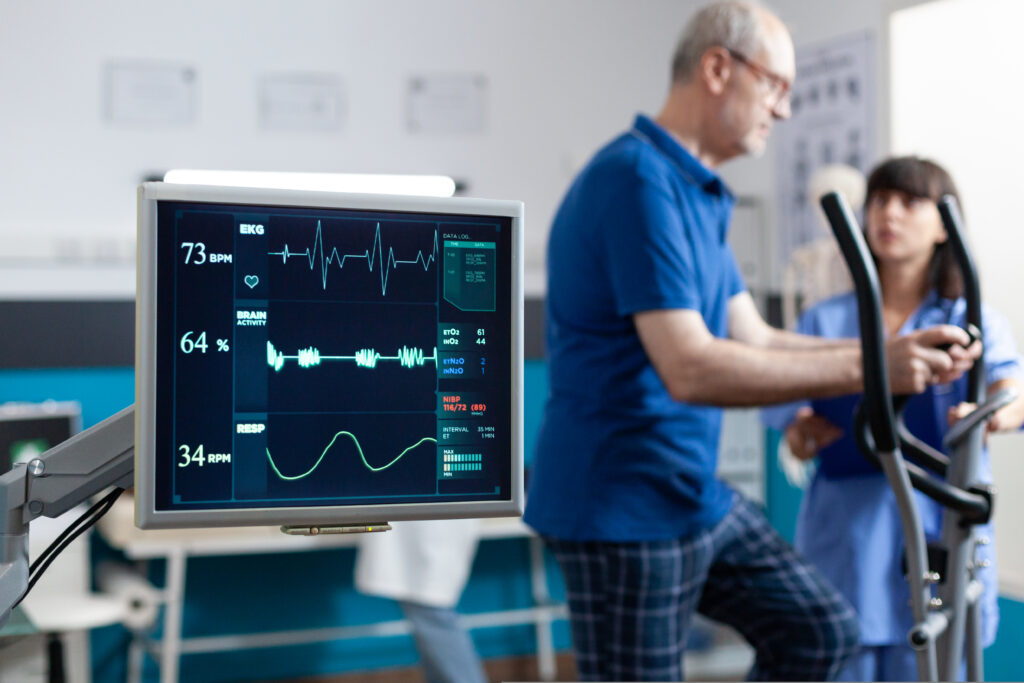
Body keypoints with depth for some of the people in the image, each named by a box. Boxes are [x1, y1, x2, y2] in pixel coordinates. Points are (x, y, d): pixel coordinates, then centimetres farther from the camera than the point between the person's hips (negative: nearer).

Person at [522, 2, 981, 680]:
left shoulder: (697, 193, 14)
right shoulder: (638, 181, -20)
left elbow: (754, 340, 12)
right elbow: (690, 369, -29)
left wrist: (899, 350, 1)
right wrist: (863, 367, -26)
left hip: (697, 493, 10)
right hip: (622, 504, -10)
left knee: (821, 628, 12)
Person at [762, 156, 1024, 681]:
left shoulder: (975, 324, 6)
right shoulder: (824, 322, 10)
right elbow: (786, 406, 3)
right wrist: (800, 431, -21)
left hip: (937, 541, -1)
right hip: (844, 549, 1)